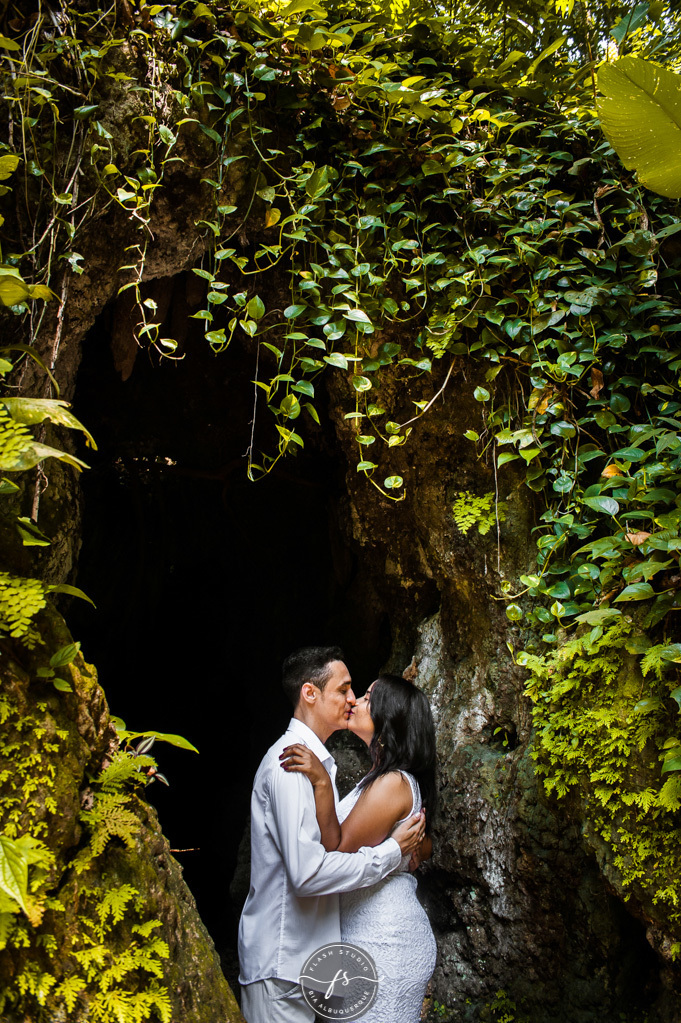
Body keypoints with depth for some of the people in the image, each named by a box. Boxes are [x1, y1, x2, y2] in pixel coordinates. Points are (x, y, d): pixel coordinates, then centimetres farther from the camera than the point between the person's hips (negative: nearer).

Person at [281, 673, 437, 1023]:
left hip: (382, 945, -10)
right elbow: (424, 847, 21)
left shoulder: (391, 783, -21)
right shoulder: (402, 780, 11)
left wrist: (322, 783, -29)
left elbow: (337, 852, -24)